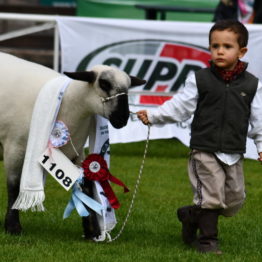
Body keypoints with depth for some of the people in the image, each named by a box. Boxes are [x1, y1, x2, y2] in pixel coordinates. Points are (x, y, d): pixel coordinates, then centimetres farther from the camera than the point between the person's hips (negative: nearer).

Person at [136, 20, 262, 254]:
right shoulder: (199, 80, -2)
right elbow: (178, 107, -1)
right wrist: (153, 116, -10)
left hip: (234, 154, 3)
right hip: (205, 150, -3)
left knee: (234, 201, 10)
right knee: (211, 196, -5)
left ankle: (191, 215, 30)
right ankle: (207, 239, 11)